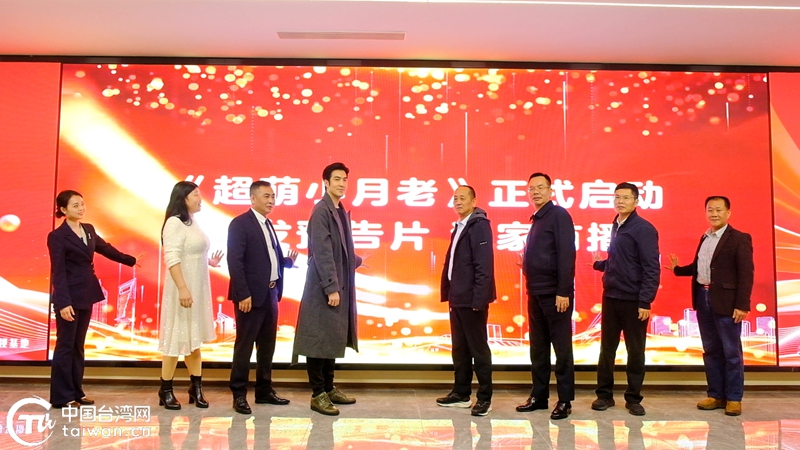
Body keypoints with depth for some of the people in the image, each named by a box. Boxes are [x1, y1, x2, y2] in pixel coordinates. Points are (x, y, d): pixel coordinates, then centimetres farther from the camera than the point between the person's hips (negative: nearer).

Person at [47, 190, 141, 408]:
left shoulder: (88, 230, 9)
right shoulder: (57, 236, -11)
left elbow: (107, 249, 24)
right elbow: (58, 272, -15)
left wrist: (131, 260, 33)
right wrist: (63, 303, -21)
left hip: (87, 295, 7)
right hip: (70, 298, -7)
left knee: (78, 345, 12)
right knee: (65, 345, -1)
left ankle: (76, 392, 19)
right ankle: (61, 397, 7)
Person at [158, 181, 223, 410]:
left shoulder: (192, 222, 10)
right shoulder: (175, 223, -13)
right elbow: (172, 259, -21)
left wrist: (209, 262, 9)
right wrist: (182, 289, -26)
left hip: (198, 288, 8)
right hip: (183, 288, -8)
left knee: (194, 338, 12)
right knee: (177, 338, -1)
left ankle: (196, 388, 20)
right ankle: (166, 390, 11)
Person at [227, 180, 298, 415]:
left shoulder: (268, 224, 17)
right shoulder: (240, 224, -9)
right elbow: (235, 262, -16)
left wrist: (288, 260, 2)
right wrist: (243, 295, -20)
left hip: (271, 293, 8)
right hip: (251, 295, -8)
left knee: (267, 345, 13)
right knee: (244, 345, 0)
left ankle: (264, 390, 23)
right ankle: (239, 394, 9)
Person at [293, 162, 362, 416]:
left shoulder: (342, 211, 13)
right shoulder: (321, 211, -13)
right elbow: (322, 252, -19)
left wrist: (356, 260, 31)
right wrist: (331, 288, -21)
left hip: (340, 286, 9)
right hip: (323, 288, -9)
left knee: (334, 339, 15)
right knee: (319, 340, 0)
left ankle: (329, 388, 26)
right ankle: (318, 394, 8)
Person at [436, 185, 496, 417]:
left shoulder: (479, 225, -11)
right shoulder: (459, 227, 15)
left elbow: (484, 265, -18)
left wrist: (478, 299, -22)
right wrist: (448, 293, 13)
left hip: (472, 299, -8)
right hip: (457, 298, 9)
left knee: (478, 347, 1)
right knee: (459, 348, 14)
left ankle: (484, 397, 10)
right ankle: (461, 393, 24)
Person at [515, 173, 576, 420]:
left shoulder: (559, 215, -9)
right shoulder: (536, 219, 15)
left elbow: (567, 254, -16)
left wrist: (564, 292, -20)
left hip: (555, 294, -8)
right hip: (536, 293, 8)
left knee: (561, 347, 1)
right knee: (538, 347, 13)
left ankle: (565, 401, 9)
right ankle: (539, 395, 22)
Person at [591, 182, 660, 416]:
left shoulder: (643, 229, -10)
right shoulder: (616, 227, 11)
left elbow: (651, 268, -14)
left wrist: (645, 302, -17)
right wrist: (599, 264, 11)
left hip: (633, 300, -6)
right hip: (610, 297, 6)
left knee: (635, 351, 6)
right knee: (607, 348, 10)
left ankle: (633, 398, 17)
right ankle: (604, 394, 21)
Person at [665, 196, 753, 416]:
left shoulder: (739, 239, -7)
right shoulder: (705, 238, 14)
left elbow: (746, 274, -12)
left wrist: (742, 305, -17)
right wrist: (677, 268, 8)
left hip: (726, 302, -7)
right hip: (703, 299, 7)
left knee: (731, 352, 3)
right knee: (711, 350, 12)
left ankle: (734, 398, 14)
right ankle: (716, 395, 22)